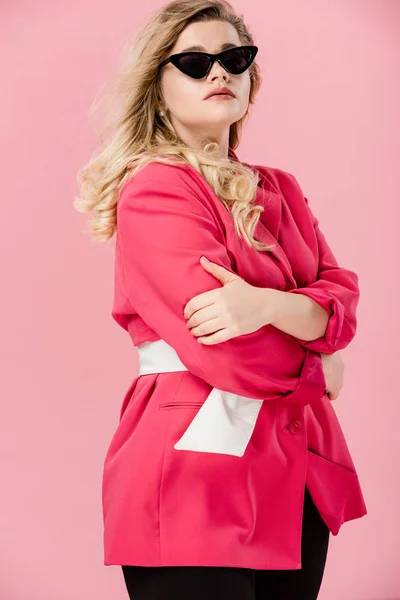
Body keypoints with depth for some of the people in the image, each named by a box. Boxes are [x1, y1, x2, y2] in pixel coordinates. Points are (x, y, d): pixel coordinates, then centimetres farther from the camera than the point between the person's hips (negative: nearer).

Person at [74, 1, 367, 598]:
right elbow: (228, 355, -18)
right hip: (197, 476, -7)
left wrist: (270, 304, -21)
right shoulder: (155, 189, -10)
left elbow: (341, 297, 0)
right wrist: (319, 368, -1)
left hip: (294, 471, 7)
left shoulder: (280, 189, 14)